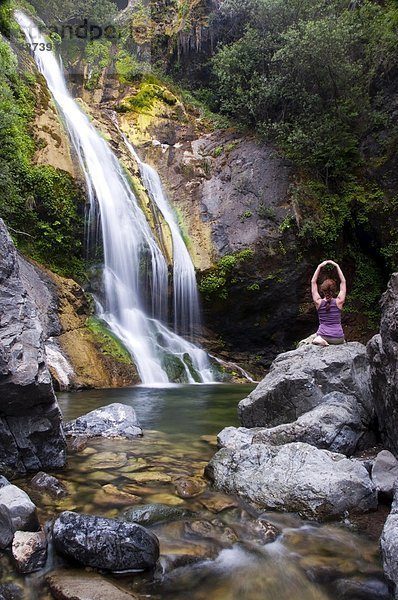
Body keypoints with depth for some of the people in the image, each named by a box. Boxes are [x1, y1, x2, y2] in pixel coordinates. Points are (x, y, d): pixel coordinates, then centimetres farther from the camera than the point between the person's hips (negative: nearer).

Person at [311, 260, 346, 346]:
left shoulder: (318, 302, -6)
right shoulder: (339, 302, -7)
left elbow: (313, 282, 4)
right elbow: (343, 282, 4)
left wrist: (319, 266, 5)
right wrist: (336, 266, 7)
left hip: (323, 336, -2)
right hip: (338, 338, 3)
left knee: (315, 335, 32)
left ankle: (319, 339, 0)